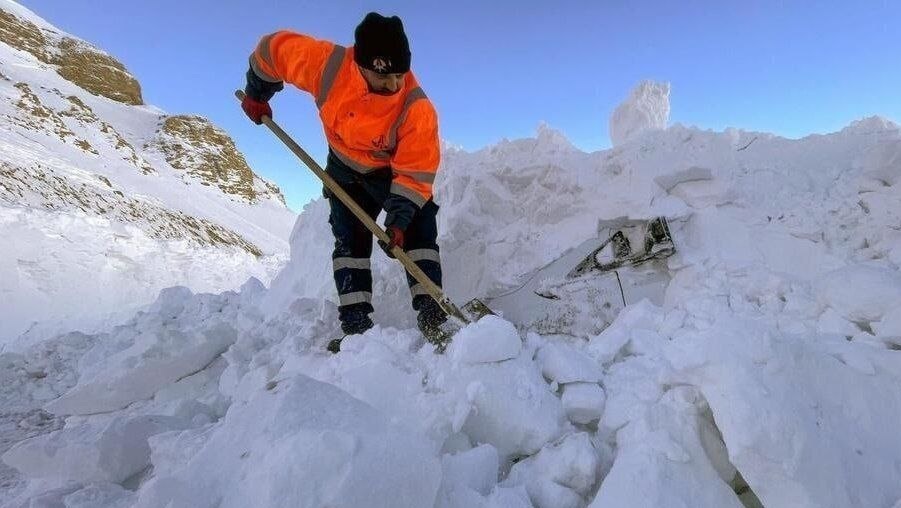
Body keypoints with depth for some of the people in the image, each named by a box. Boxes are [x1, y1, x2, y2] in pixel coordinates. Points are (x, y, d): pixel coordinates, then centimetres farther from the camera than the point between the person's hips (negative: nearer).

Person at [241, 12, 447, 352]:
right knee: (349, 241, -4)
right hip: (345, 169, 2)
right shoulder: (326, 63, -28)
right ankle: (355, 325, -1)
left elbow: (416, 172, -28)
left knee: (418, 231, -16)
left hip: (398, 169, -2)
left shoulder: (418, 108, -34)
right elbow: (274, 48, -9)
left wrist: (398, 218, -36)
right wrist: (256, 94, 3)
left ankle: (431, 318, -14)